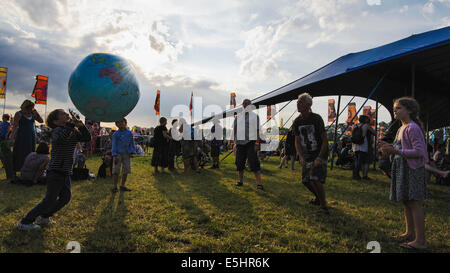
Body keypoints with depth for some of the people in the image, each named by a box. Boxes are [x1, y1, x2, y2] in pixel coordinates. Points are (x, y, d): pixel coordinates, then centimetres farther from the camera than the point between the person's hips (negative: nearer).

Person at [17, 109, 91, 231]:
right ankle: (24, 222, 8)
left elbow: (87, 138, 1)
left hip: (66, 173, 8)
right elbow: (60, 138, -38)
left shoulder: (74, 132, 9)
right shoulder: (57, 130, -15)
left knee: (66, 197, 11)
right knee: (49, 200, -7)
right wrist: (72, 124, -37)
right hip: (55, 171, -8)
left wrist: (81, 126, -13)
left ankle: (43, 217, 28)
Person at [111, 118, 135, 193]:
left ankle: (123, 186, 18)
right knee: (116, 171, -3)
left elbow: (132, 143, 11)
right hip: (118, 154, -3)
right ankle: (115, 187, 7)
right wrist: (114, 156, -10)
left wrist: (132, 152, 1)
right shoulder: (116, 134, -3)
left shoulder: (129, 133, 4)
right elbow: (114, 145, -4)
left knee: (126, 170, 5)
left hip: (126, 154, 3)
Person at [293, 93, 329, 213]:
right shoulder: (297, 122, 3)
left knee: (315, 179, -20)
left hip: (320, 154, -6)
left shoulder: (317, 119, -13)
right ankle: (318, 198, 34)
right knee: (306, 181, 7)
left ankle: (323, 205, -3)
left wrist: (319, 158, -19)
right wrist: (301, 157, -8)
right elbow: (297, 141, 6)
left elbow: (325, 140, -12)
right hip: (307, 156, 6)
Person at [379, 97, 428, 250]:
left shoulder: (412, 128, -14)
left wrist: (396, 151, -27)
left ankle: (420, 240, -1)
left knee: (414, 203, -7)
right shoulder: (401, 129, 15)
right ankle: (410, 233, 28)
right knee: (406, 202, 16)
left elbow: (419, 151, -21)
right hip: (402, 169, 10)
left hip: (412, 169, -10)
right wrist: (390, 147, 8)